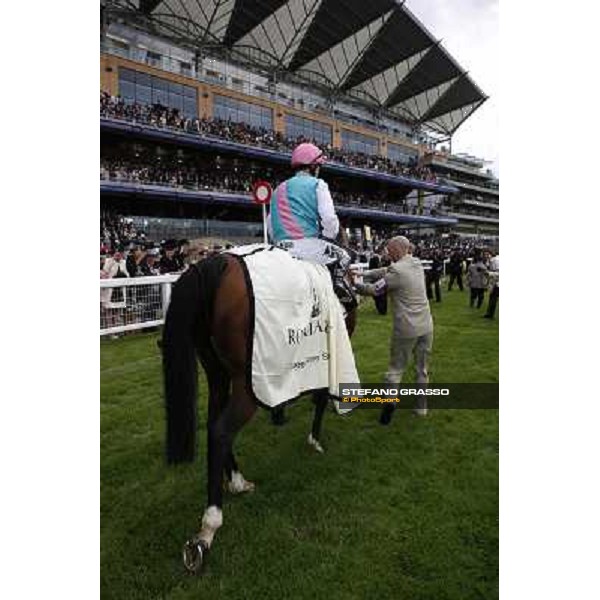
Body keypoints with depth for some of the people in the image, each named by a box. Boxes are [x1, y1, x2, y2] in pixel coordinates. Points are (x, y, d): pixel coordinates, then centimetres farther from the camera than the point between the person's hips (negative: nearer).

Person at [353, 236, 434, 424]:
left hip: (406, 328, -6)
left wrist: (354, 284, 5)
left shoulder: (397, 271, -18)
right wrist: (363, 273, 4)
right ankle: (421, 407, 26)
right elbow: (385, 271, 9)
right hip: (426, 325, 6)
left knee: (396, 368, 10)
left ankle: (390, 400, -5)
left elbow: (373, 290, -10)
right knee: (422, 368, 17)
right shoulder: (417, 263, 5)